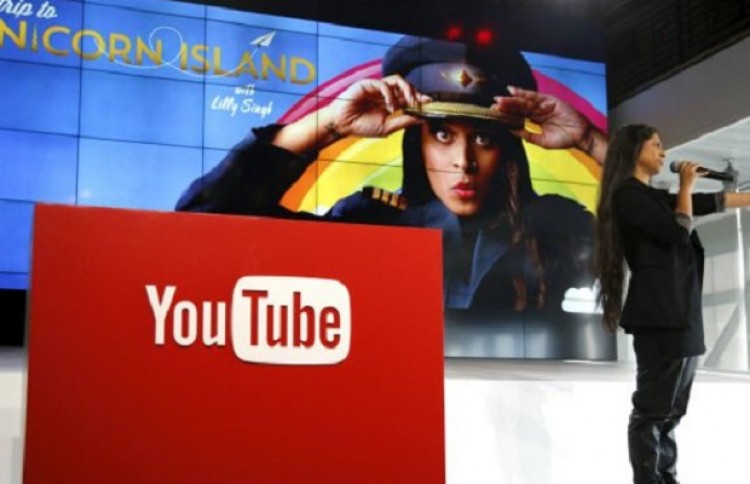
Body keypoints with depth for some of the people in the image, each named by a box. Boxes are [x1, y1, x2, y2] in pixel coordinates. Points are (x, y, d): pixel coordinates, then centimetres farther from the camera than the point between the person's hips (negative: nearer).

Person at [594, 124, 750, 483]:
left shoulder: (653, 198, 22)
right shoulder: (628, 194, -6)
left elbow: (711, 203, 28)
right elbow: (679, 232, -13)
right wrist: (686, 187, 0)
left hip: (678, 312, 10)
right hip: (660, 313, -10)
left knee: (668, 411, 8)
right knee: (652, 411, -10)